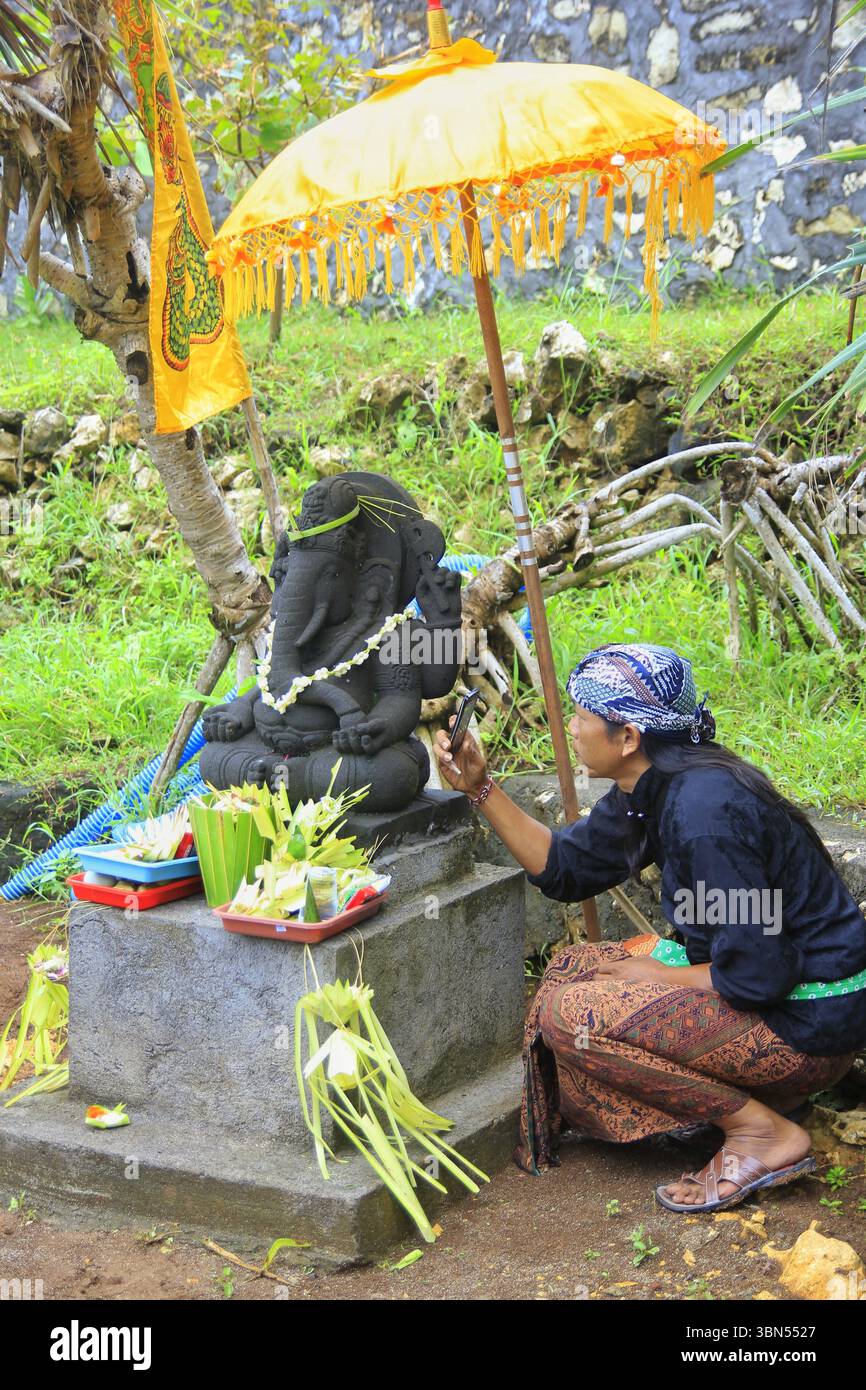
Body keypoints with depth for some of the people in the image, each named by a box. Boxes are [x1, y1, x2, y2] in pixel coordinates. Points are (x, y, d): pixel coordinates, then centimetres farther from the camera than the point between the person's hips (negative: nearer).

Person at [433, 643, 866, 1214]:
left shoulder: (704, 810, -27)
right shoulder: (650, 790, 2)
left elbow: (757, 975, -26)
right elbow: (565, 867, 14)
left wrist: (656, 974, -10)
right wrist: (481, 788, 6)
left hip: (806, 1020, -10)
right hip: (765, 977, 10)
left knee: (568, 1013, -15)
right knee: (569, 968, 13)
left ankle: (763, 1133, -9)